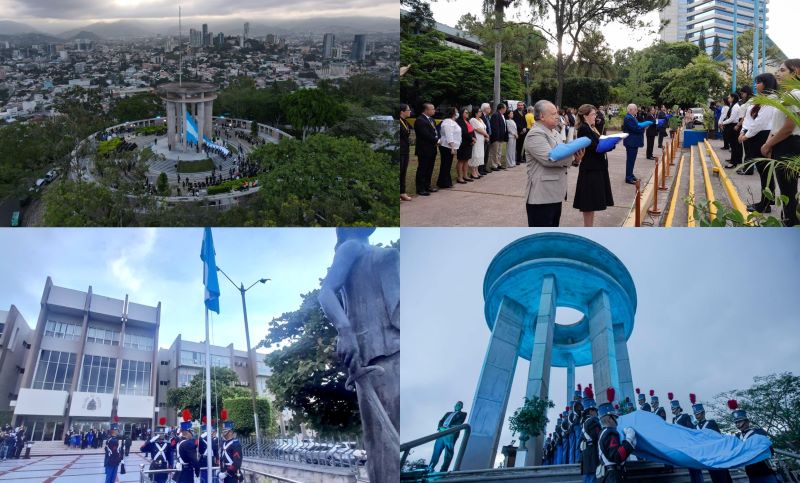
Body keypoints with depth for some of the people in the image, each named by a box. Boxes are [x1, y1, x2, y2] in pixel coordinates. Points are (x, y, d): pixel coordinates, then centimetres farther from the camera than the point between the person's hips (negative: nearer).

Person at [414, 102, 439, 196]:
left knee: (429, 169, 15)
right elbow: (426, 135, -22)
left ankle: (427, 186, 26)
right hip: (424, 150, -9)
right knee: (422, 170, -2)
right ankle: (420, 189, 2)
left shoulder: (431, 119, 15)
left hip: (431, 149, 9)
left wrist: (437, 139, -5)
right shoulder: (420, 120, -16)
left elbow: (435, 131, 16)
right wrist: (436, 140, -13)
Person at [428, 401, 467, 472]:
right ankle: (430, 467, -4)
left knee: (448, 453, -11)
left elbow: (459, 423, 0)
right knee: (437, 450, -4)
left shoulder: (463, 414, 18)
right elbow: (441, 421, 18)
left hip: (451, 434, -4)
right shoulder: (448, 413, 31)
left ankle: (443, 471, -15)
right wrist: (440, 427, -5)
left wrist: (449, 428, -13)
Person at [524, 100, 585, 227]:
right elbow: (549, 159, -24)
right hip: (541, 196, -10)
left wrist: (576, 158, -1)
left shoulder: (554, 133, 17)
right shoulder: (535, 135, -14)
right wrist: (573, 154, -11)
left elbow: (561, 158, 21)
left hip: (555, 194, 10)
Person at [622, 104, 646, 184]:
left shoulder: (631, 117, 14)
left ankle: (630, 175, 26)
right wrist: (644, 127, -10)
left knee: (631, 159, 17)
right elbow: (636, 129, -23)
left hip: (633, 142, 10)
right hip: (631, 142, -10)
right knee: (630, 160, -6)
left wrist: (642, 126, 0)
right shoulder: (628, 118, -19)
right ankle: (628, 178, -3)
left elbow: (636, 127, 17)